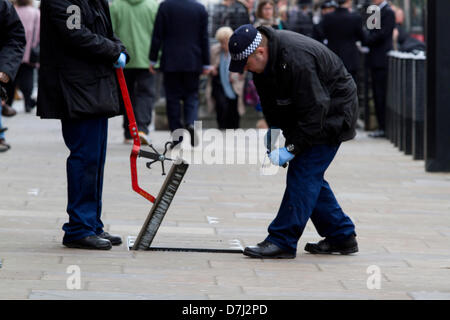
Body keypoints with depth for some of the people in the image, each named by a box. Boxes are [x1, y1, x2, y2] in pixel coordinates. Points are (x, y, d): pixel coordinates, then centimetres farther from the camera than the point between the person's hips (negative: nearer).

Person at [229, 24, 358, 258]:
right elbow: (269, 99, 8)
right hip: (304, 113, 10)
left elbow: (314, 111, -32)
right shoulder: (263, 57, -6)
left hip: (333, 114, -10)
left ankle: (282, 241, -15)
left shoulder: (297, 61, -35)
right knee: (310, 177, 10)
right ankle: (342, 236, 17)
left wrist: (292, 148, -28)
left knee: (304, 172, -14)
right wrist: (274, 130, -3)